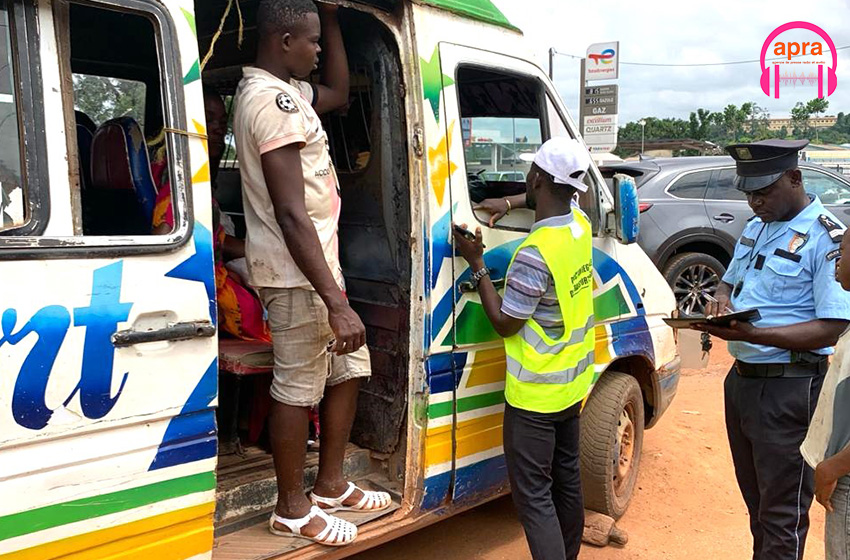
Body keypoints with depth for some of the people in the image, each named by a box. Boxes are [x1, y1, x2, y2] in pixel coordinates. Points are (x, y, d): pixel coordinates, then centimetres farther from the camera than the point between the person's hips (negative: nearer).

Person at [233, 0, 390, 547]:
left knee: (349, 369, 17)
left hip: (318, 260, 11)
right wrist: (337, 303, -26)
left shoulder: (283, 90, 13)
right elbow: (291, 214, -25)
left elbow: (339, 94, 31)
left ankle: (330, 486, 30)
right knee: (299, 389, 0)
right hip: (296, 272, -11)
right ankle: (292, 509, 18)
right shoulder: (273, 101, -19)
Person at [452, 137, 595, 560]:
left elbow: (504, 324, -17)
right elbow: (553, 212, 23)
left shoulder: (536, 254, -28)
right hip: (573, 384, 9)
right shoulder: (580, 226, -3)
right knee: (566, 477, 21)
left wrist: (476, 264, -12)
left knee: (533, 493, 1)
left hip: (534, 396, -9)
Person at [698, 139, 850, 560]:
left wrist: (752, 334, -31)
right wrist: (721, 299, -2)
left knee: (782, 514, 3)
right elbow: (729, 281, 23)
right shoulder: (755, 227, 11)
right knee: (756, 501, 21)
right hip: (741, 379, 8)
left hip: (788, 388, -8)